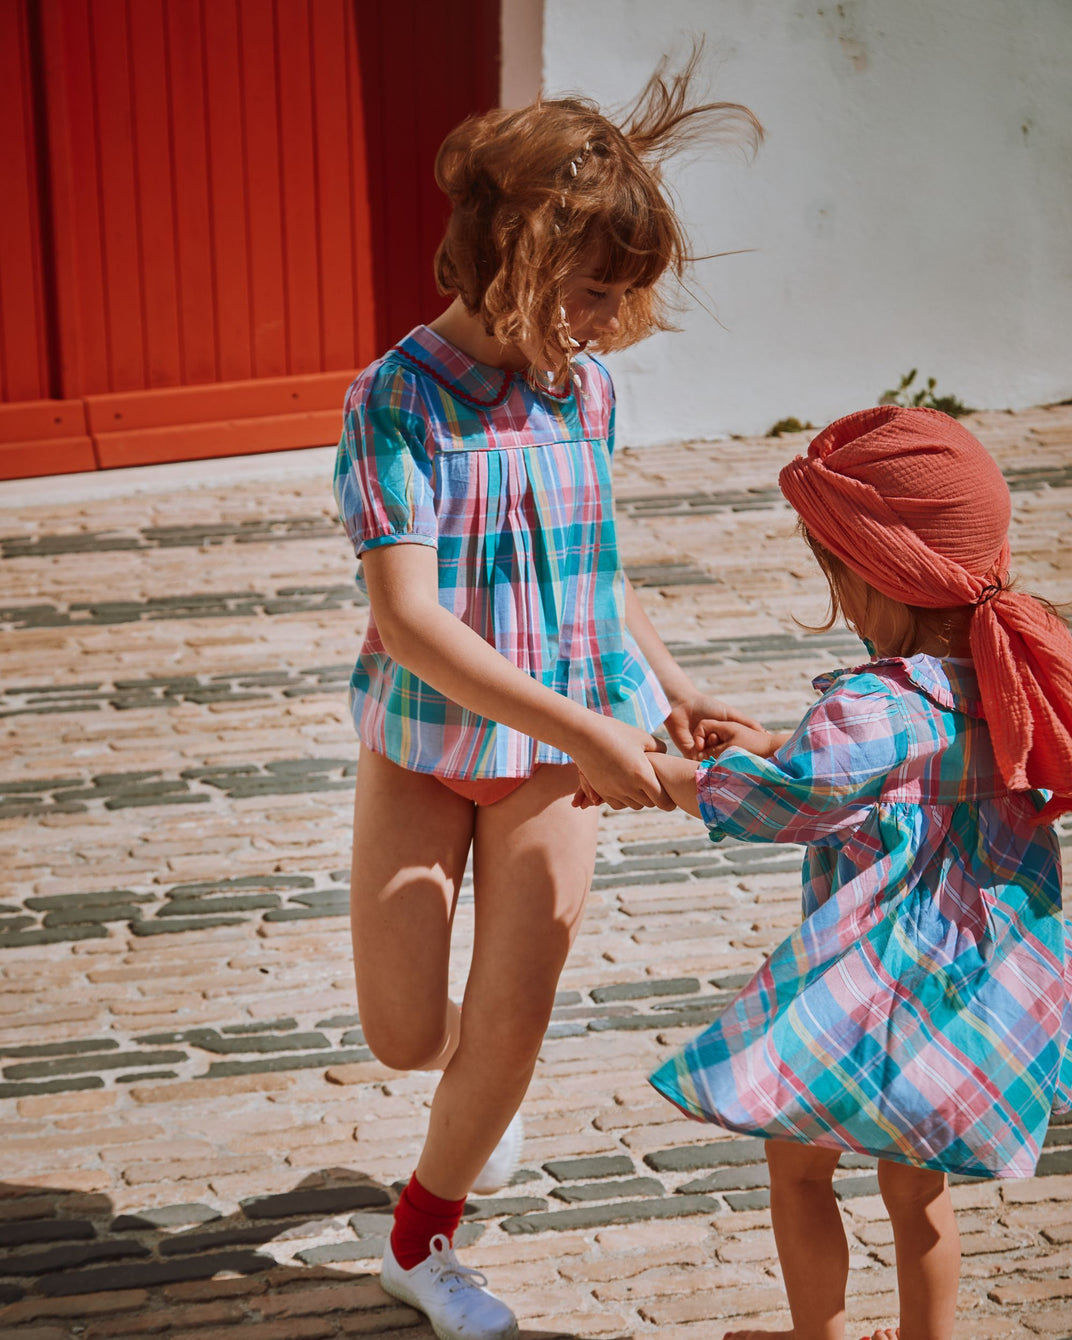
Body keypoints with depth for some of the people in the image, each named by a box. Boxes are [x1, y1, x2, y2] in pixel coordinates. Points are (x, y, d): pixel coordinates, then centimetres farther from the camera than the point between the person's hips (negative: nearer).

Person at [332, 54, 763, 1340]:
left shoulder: (586, 392, -5)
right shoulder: (398, 399, -21)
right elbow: (407, 616, -28)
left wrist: (667, 680, 5)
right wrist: (588, 729, -31)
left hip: (555, 753, 3)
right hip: (422, 748, -3)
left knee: (510, 1026, 6)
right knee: (400, 1031, 5)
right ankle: (481, 1083, 44)